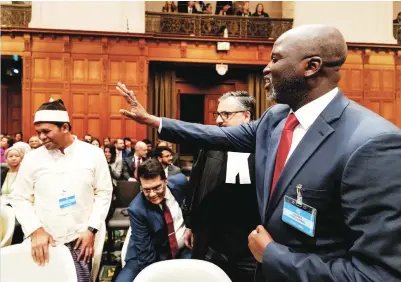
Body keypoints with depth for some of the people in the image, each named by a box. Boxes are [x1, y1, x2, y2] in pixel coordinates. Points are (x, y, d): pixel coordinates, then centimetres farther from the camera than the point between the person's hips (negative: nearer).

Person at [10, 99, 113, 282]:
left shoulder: (93, 154, -2)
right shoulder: (32, 158, 1)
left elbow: (104, 193, 1)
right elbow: (19, 198, 5)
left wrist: (91, 229, -5)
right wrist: (35, 230, -6)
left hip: (79, 240, -1)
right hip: (42, 241, 1)